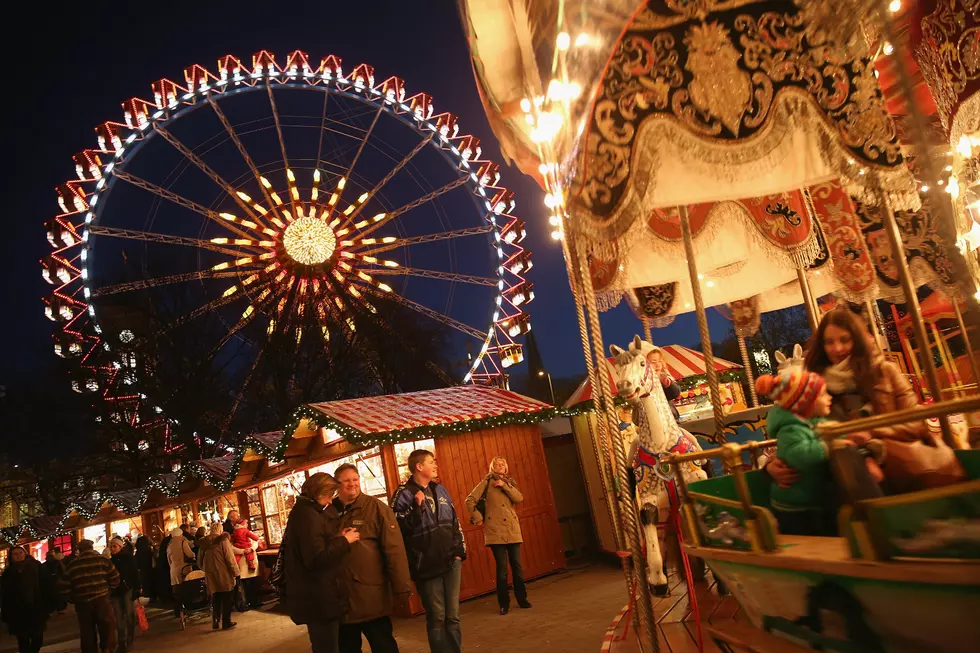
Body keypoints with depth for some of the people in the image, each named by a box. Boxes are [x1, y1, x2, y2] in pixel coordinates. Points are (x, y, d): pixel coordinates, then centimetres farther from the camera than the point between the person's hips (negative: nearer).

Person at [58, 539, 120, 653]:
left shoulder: (71, 565, 0)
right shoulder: (103, 560, -2)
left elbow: (63, 588, -1)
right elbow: (115, 580, -2)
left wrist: (75, 595, 16)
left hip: (82, 603, 2)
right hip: (102, 600, -2)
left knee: (87, 633, 14)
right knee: (107, 629, 10)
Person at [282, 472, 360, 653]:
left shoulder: (302, 512, 13)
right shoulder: (308, 516, -19)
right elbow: (316, 559, -26)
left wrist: (337, 538, 5)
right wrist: (344, 541, -17)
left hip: (314, 597, 11)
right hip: (318, 599, -11)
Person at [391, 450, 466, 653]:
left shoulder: (440, 490, 12)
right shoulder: (404, 494, -8)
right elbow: (400, 528, -15)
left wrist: (460, 550, 11)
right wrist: (417, 507, -21)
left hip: (451, 561, 5)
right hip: (427, 566, -5)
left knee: (453, 616, 12)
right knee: (437, 618, 4)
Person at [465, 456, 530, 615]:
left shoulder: (510, 482, 15)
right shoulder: (487, 482, 2)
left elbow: (519, 498, -3)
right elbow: (470, 500, -1)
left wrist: (504, 485, -10)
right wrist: (478, 518, -6)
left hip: (513, 529, 4)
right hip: (495, 530, -4)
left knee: (517, 565, 6)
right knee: (502, 568, -3)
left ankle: (522, 598, 19)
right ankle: (504, 603, 8)